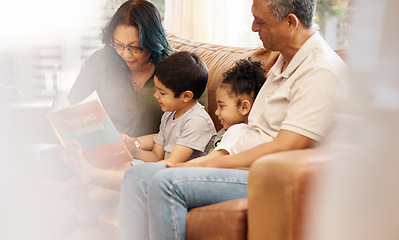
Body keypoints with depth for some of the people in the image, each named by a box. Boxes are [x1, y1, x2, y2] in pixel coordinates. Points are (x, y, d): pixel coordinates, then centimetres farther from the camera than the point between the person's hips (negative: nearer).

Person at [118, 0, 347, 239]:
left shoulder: (321, 71, -14)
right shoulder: (284, 62, 18)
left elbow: (283, 150, -21)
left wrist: (208, 164, -16)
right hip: (242, 168, 10)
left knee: (167, 182, -26)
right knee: (138, 175, -3)